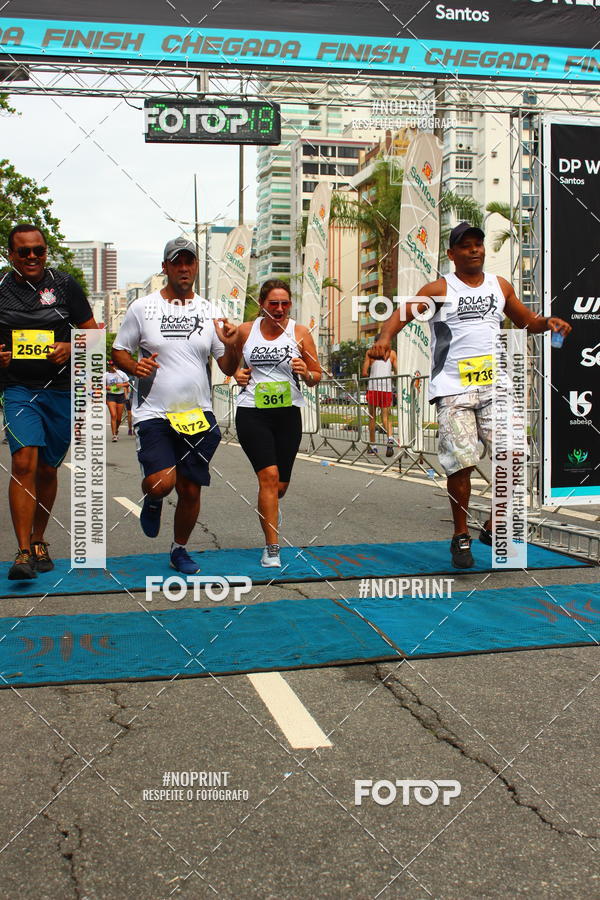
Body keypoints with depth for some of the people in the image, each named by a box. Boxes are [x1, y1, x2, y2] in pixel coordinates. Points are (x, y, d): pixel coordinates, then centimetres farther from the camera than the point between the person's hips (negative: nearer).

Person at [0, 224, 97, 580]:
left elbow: (91, 331, 7)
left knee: (48, 470, 11)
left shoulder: (64, 284, 3)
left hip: (62, 390, 1)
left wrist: (70, 347, -13)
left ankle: (39, 541, 29)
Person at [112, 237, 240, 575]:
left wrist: (230, 345, -13)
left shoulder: (209, 311, 8)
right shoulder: (143, 308, 1)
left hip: (198, 415, 3)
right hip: (154, 413, -2)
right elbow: (118, 351, 8)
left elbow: (229, 368, 9)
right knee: (161, 483, -20)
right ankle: (153, 501, 19)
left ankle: (180, 549, 31)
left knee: (190, 490, 6)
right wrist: (134, 366, -14)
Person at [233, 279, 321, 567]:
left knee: (281, 484, 8)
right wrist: (238, 375, 0)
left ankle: (270, 507, 47)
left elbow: (316, 376, 5)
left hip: (288, 412, 1)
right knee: (269, 475, -16)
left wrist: (306, 374, -18)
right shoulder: (244, 331, 3)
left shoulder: (300, 333, 1)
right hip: (251, 412, -1)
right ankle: (271, 548, -7)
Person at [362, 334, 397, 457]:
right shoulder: (392, 353, 9)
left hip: (373, 387, -1)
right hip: (387, 388, 1)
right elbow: (397, 372, 3)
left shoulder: (370, 353, 4)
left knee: (372, 417, 10)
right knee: (386, 416, 5)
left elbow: (364, 373, 0)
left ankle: (372, 445, 15)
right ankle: (390, 438, -22)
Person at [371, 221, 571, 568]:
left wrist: (548, 322, 4)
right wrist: (385, 338, -32)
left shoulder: (501, 286, 15)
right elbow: (404, 312, -12)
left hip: (493, 387, 4)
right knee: (462, 463, -7)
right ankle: (461, 537, 12)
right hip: (453, 390, -4)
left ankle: (494, 527, 12)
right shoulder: (440, 289, 1)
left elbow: (526, 320, 27)